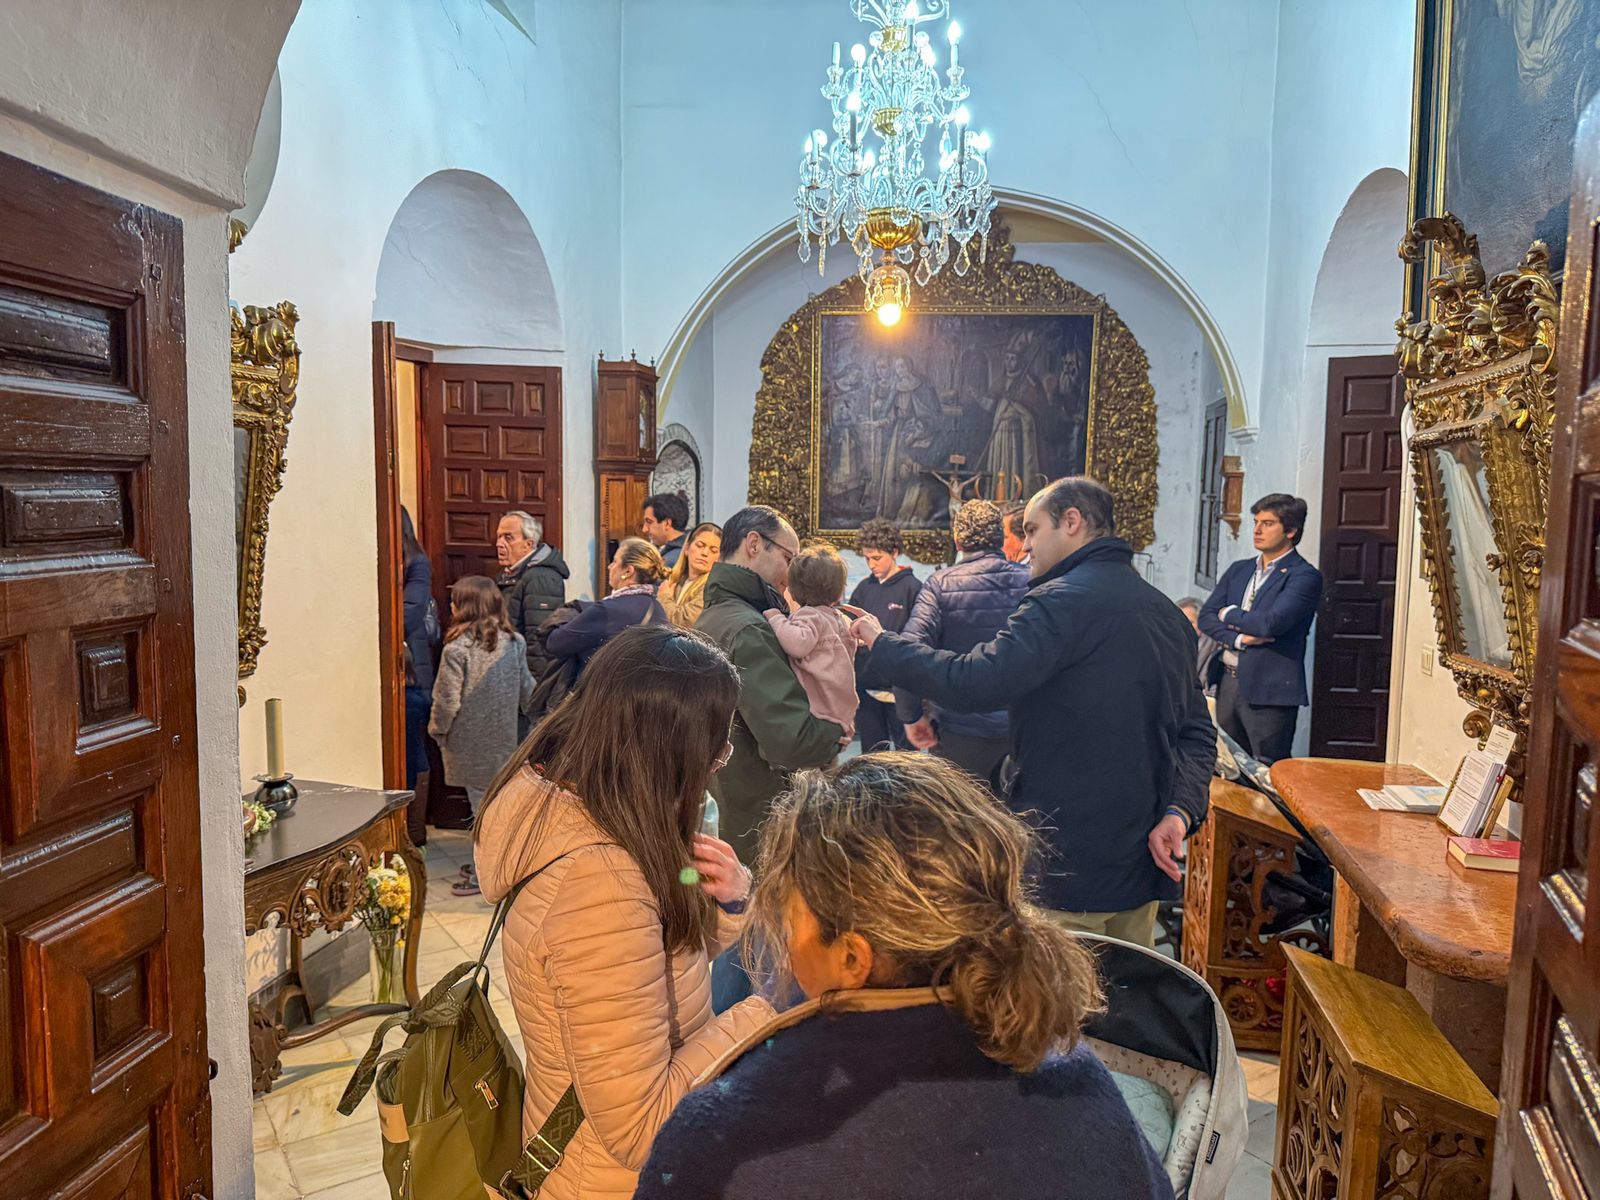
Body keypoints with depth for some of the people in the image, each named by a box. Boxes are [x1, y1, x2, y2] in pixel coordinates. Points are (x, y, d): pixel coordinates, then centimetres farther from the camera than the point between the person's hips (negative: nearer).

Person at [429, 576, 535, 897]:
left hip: (471, 743, -5)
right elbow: (527, 691, 7)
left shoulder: (457, 648, -16)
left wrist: (437, 730, 3)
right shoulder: (514, 642, 0)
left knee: (482, 801, 2)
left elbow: (447, 700, -14)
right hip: (504, 738, 5)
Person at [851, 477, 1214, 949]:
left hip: (1068, 868, -8)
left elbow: (971, 684, -26)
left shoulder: (1064, 600, -16)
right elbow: (1197, 730, 12)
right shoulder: (1167, 612, 13)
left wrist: (881, 642, -13)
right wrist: (1180, 810, -1)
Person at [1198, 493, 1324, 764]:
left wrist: (1230, 614, -3)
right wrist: (1238, 638, -11)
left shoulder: (1305, 577, -7)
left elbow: (1271, 623, -21)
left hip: (1269, 689, -7)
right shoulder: (1239, 570, 14)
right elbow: (1206, 617, 7)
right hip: (1227, 681, 7)